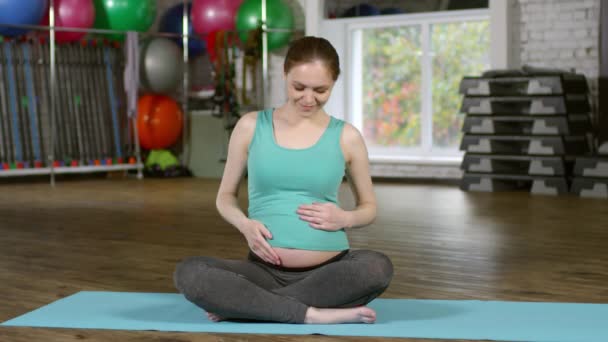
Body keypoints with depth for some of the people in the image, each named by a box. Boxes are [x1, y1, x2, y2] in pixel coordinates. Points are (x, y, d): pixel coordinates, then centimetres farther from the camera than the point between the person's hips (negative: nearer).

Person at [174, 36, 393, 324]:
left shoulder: (346, 137, 3)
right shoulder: (251, 127, 4)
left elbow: (369, 206, 15)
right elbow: (225, 196, 13)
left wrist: (345, 219, -8)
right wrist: (244, 224, -9)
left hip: (328, 271, 0)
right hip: (265, 270, 0)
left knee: (377, 267, -34)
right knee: (189, 273, -28)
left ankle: (242, 304, -21)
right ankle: (313, 314, -25)